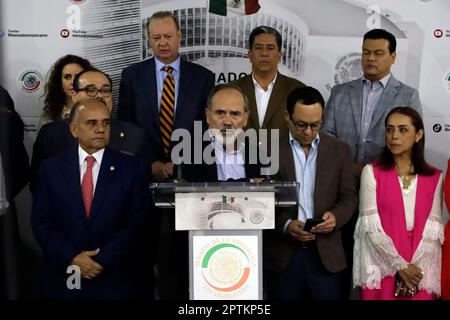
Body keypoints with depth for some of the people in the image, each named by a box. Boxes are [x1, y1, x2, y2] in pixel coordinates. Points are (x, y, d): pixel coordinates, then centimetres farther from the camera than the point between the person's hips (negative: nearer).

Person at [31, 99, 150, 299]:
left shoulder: (130, 168, -2)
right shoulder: (51, 168, 2)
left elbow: (137, 223, -6)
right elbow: (41, 222, -1)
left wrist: (103, 259, -14)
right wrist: (71, 258, -13)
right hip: (64, 279, 1)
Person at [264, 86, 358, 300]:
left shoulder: (339, 150, 6)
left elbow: (349, 197, 6)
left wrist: (335, 216, -14)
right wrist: (285, 225, -16)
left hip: (326, 253, 1)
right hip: (282, 254, -1)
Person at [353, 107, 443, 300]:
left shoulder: (434, 177, 5)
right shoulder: (371, 172, -2)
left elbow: (433, 229, 0)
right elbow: (371, 225, -8)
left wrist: (415, 268, -12)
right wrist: (400, 266, -13)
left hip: (420, 274, 2)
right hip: (382, 269, -2)